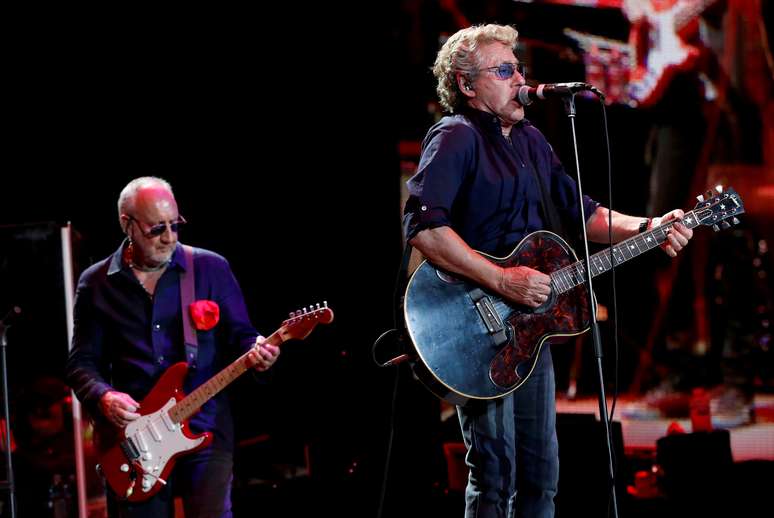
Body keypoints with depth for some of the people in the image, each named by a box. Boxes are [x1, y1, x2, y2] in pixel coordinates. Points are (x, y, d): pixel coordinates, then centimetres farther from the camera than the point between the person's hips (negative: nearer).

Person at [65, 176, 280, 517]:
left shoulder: (211, 268, 5)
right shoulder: (96, 284, 7)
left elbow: (239, 334, 8)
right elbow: (81, 363, 8)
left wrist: (255, 351, -15)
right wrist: (104, 397, -11)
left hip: (206, 428, -1)